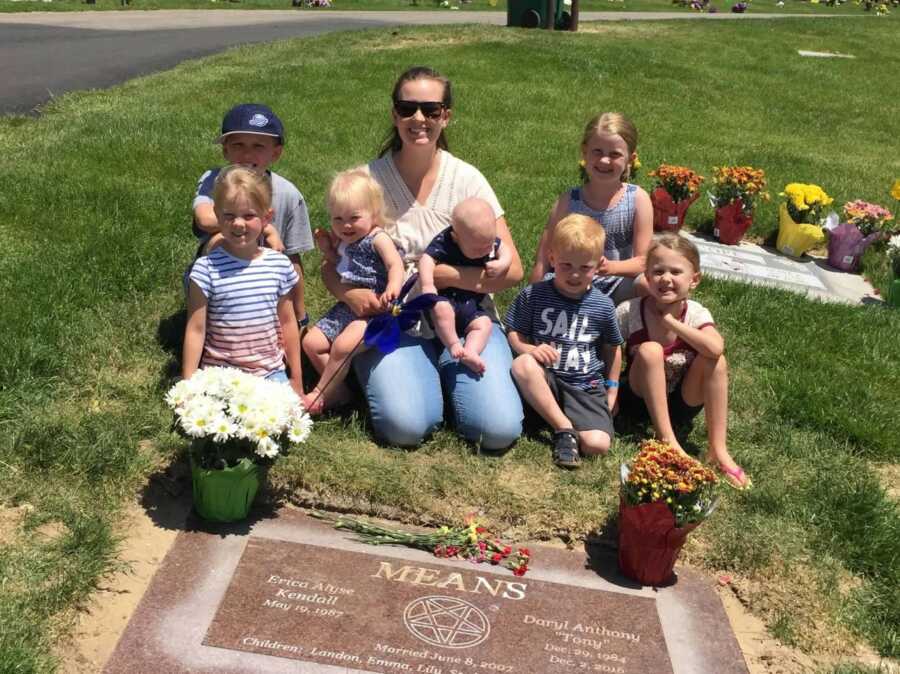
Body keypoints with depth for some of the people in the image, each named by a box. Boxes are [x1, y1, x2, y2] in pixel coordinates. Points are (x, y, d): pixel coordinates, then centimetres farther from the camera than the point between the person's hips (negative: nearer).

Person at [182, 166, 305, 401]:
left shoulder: (280, 265, -2)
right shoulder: (207, 268, -11)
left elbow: (288, 323, 8)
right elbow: (196, 330, -7)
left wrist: (296, 380, 11)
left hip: (271, 373, 3)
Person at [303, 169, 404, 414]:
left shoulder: (378, 239, -12)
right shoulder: (345, 242, 11)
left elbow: (396, 265, -27)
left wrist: (392, 288, -48)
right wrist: (328, 249, 7)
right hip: (347, 306, 9)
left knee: (343, 345, -27)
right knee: (311, 342, 2)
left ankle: (320, 396, -10)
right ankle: (339, 390, 11)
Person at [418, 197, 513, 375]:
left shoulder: (489, 240, -1)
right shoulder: (444, 242, -19)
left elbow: (506, 251, 8)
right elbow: (426, 259, -28)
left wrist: (502, 263, -16)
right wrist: (427, 285, -42)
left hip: (471, 303, 5)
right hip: (445, 297, -5)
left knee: (484, 324, -15)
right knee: (441, 309, -35)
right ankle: (454, 345, -21)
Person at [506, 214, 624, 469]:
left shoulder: (603, 306, 0)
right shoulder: (533, 295, -3)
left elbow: (612, 348, 14)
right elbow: (515, 335, 2)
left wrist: (611, 390, 16)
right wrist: (530, 349, -20)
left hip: (586, 386, 0)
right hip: (545, 381, 1)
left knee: (597, 444, -26)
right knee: (522, 365, -36)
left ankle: (569, 427, 6)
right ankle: (564, 428, -23)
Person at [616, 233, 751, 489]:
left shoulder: (697, 313, -15)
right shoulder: (628, 312, -16)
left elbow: (716, 348, -35)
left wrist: (671, 322, -30)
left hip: (681, 403, 1)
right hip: (641, 398, -1)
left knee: (715, 361, -26)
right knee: (650, 350, -30)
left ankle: (718, 449, -21)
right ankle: (667, 440, -27)